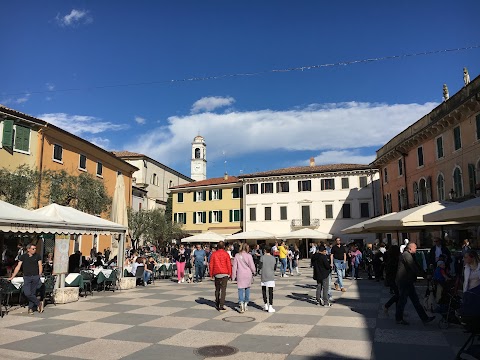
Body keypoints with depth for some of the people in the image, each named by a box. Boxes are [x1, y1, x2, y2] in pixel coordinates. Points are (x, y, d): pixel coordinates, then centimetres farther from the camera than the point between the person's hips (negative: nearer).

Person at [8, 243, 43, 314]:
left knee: (33, 293, 3)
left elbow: (40, 266, 9)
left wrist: (39, 275, -1)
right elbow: (18, 267, 3)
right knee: (27, 293, -13)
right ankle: (39, 303, 3)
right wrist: (12, 277, 1)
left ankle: (31, 308, 15)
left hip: (35, 277, 0)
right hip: (27, 277, 0)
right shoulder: (23, 256, 2)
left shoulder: (37, 256, 5)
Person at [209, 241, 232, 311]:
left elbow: (211, 265, 3)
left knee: (217, 289, 16)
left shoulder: (214, 254, 2)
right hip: (225, 274, -2)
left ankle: (217, 305, 24)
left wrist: (211, 274, 12)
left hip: (217, 274, 2)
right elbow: (229, 264, -4)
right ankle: (221, 306, -8)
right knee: (223, 289, -2)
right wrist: (230, 274, 5)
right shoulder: (226, 254, -4)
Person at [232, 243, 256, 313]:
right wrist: (253, 272, 16)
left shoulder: (237, 256, -3)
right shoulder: (248, 256, -8)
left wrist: (233, 276, 7)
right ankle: (246, 304, 23)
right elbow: (252, 266, -4)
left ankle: (241, 303, -17)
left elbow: (234, 266, 0)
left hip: (240, 275, 0)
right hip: (248, 275, 0)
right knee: (247, 289, 16)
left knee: (240, 289, 1)